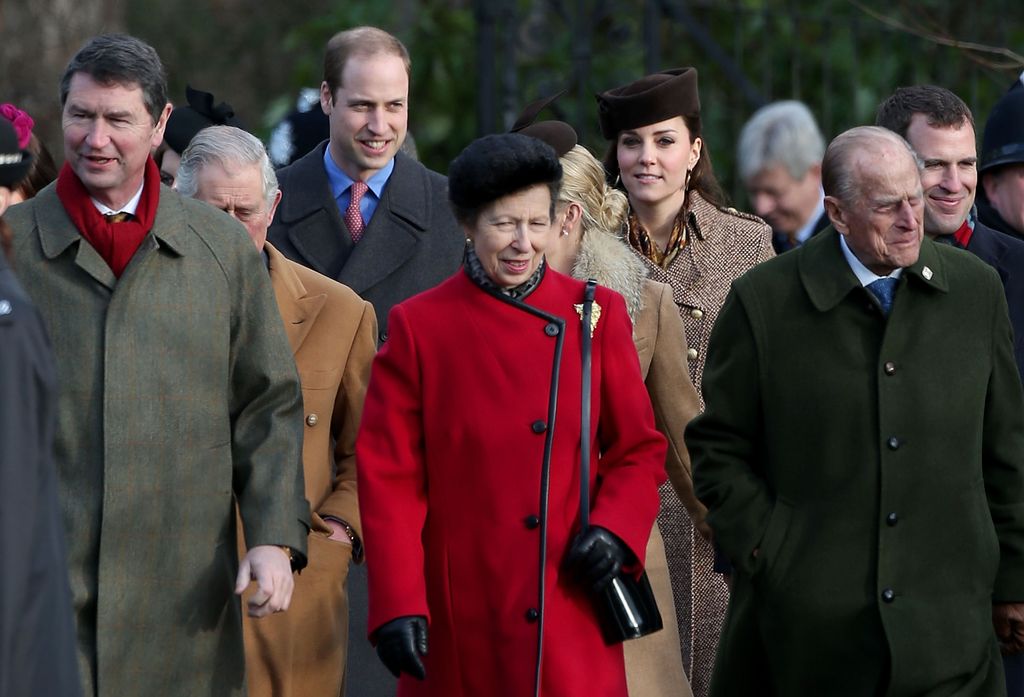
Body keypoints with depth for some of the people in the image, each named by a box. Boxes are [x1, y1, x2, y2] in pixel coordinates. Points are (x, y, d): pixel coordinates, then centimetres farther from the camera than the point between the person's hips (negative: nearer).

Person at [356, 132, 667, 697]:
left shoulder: (596, 315, 5)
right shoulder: (419, 327, -1)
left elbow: (640, 451, 10)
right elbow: (389, 479, -2)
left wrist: (615, 529, -10)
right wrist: (397, 605, -11)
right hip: (459, 623, -1)